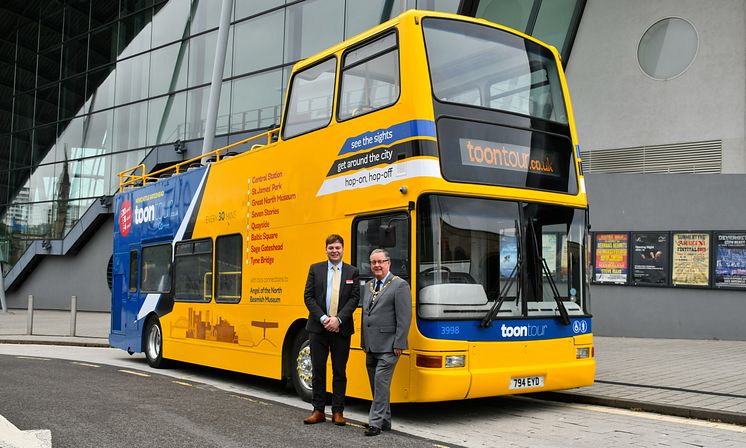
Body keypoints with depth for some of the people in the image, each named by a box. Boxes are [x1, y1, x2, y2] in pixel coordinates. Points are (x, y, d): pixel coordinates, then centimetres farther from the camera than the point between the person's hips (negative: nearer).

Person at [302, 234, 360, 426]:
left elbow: (355, 298, -3)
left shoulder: (352, 272, 5)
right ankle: (318, 410, 13)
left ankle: (338, 411, 13)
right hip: (318, 328, 0)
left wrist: (338, 319, -14)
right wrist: (323, 318, -12)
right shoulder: (315, 269, 5)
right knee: (318, 370, 5)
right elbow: (308, 297, 0)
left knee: (340, 372, 5)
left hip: (341, 329, 0)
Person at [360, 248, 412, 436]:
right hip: (371, 346, 7)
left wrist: (399, 344, -16)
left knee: (381, 383, -10)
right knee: (377, 384, 12)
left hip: (388, 346, -7)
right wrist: (364, 342, 16)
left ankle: (376, 422, -5)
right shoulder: (367, 286, 15)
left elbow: (404, 317, -12)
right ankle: (385, 420, 23)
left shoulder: (400, 285, -8)